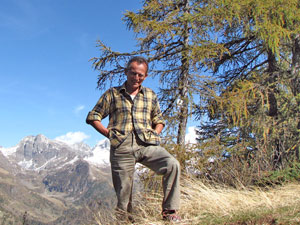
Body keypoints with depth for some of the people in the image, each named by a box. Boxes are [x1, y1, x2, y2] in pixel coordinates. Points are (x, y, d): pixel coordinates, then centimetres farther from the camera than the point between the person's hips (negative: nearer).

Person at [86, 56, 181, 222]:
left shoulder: (151, 95, 20)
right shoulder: (112, 94, 12)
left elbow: (159, 120, 27)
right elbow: (93, 117, 12)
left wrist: (155, 134, 6)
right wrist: (109, 134, 1)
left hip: (147, 144, 2)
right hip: (122, 148, -1)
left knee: (173, 165, -23)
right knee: (123, 192, -1)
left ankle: (169, 210, -12)